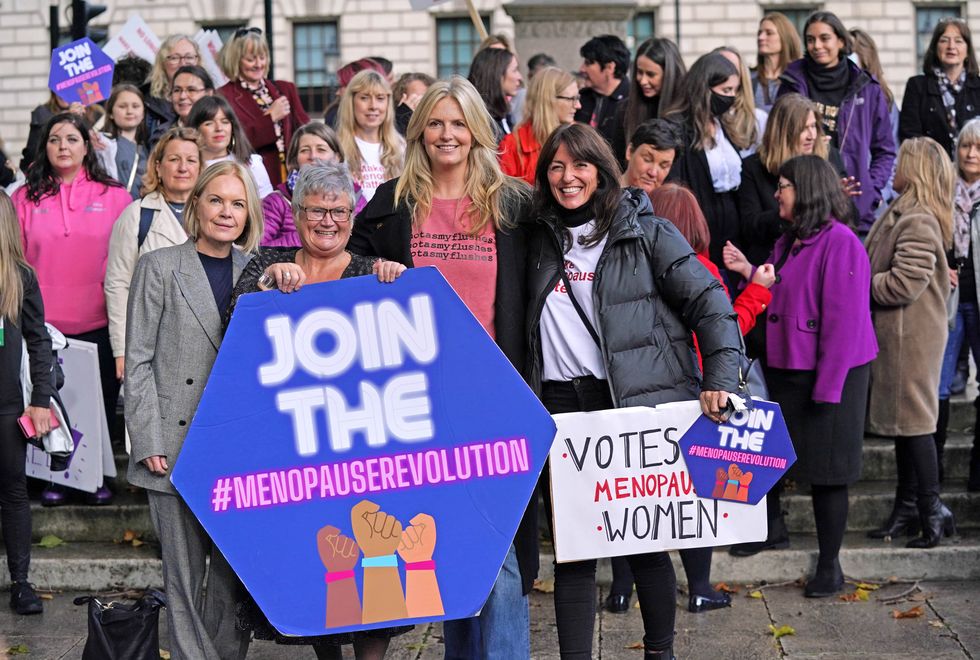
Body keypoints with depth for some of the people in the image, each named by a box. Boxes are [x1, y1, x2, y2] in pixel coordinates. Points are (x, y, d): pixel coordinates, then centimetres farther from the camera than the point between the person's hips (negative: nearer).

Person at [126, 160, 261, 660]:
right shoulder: (159, 267, 2)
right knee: (184, 575, 2)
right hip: (176, 447, -2)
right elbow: (138, 360, -1)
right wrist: (149, 440, -8)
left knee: (234, 572, 5)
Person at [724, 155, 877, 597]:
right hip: (783, 370, 8)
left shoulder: (839, 242, -15)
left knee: (826, 473, 2)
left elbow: (845, 320, -19)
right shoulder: (787, 243, 11)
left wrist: (828, 387, -20)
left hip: (827, 376, -8)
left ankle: (829, 566, 14)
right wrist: (748, 273, -1)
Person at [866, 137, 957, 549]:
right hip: (897, 333, 10)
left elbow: (903, 283, -25)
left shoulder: (919, 222, -19)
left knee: (912, 421, -4)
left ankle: (932, 510, 3)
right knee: (903, 420, 15)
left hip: (911, 336, -10)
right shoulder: (904, 214, 14)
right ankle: (909, 503, 24)